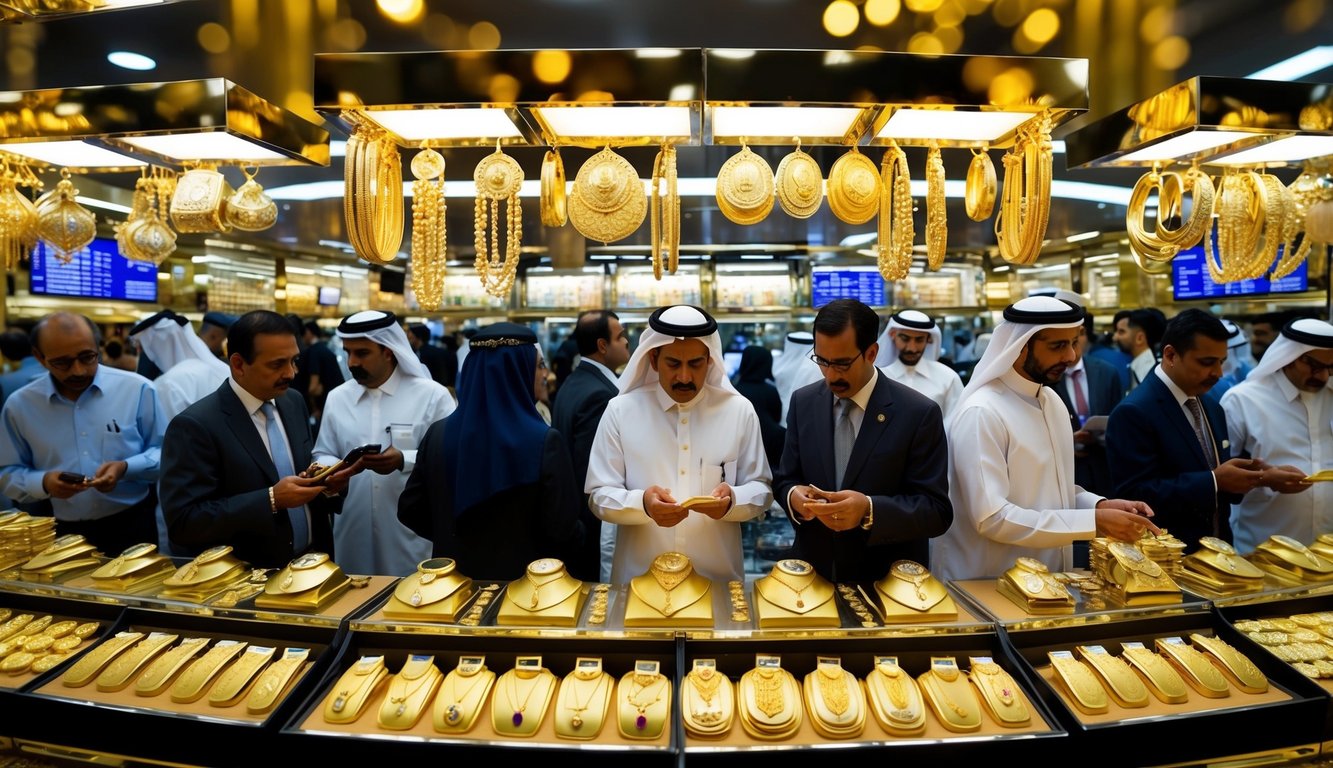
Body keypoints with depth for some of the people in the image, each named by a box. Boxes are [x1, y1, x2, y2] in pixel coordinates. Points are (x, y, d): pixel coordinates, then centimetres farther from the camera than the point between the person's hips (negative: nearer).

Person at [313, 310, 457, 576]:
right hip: (354, 530, 4)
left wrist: (404, 460, -23)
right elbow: (323, 454, 13)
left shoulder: (433, 395, -6)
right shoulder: (336, 397, 9)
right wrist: (332, 468, -9)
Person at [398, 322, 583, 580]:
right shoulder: (544, 442, -22)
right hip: (523, 581, -3)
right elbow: (563, 530, -20)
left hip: (455, 578, 4)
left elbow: (410, 511, 0)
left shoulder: (437, 434, -9)